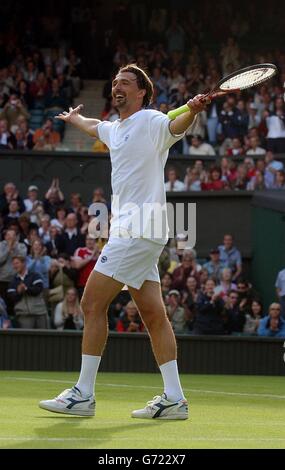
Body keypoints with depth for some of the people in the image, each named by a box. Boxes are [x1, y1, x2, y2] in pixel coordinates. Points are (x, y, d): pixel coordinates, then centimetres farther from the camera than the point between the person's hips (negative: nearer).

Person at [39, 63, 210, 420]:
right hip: (129, 232, 9)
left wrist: (192, 111, -52)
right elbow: (93, 127, 43)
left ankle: (83, 395, -7)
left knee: (92, 303, -9)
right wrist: (73, 118, 62)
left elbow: (176, 126, -30)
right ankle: (174, 399, 3)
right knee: (153, 316, 4)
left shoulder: (150, 122, -8)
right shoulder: (116, 129, 19)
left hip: (138, 233, -9)